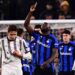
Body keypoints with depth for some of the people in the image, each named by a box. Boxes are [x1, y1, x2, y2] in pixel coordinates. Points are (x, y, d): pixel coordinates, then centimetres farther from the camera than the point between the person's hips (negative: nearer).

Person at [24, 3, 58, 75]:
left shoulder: (53, 39, -5)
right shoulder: (37, 35, 5)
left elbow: (54, 53, -9)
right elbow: (26, 25, -2)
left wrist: (47, 62, -27)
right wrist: (30, 12, -13)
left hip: (48, 68, -3)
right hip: (37, 67, 3)